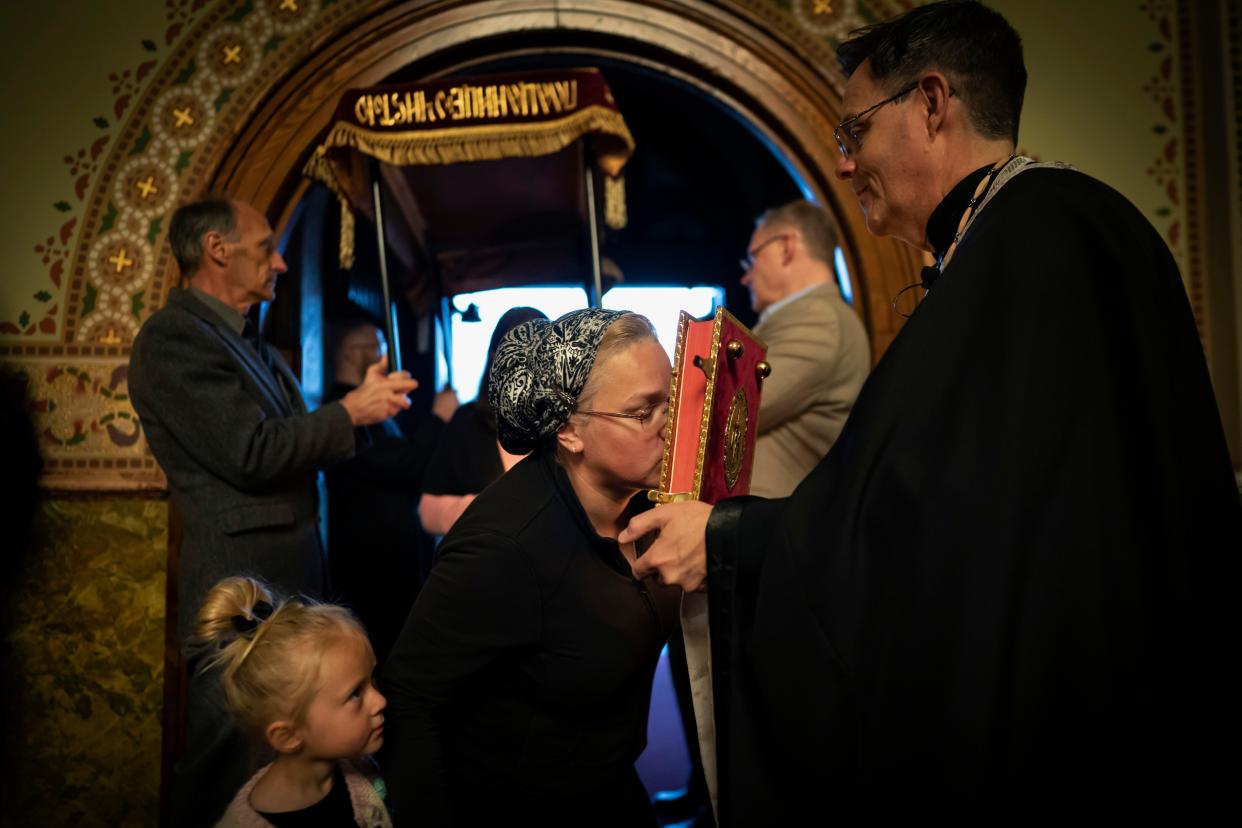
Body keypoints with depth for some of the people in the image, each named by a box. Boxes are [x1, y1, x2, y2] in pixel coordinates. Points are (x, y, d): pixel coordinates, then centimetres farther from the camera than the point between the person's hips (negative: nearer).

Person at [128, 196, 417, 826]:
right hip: (240, 584, -9)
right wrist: (351, 410, -12)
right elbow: (252, 453, -21)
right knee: (229, 777, 6)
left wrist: (367, 403, 5)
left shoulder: (251, 342, 15)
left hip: (292, 574, 9)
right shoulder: (171, 338, -14)